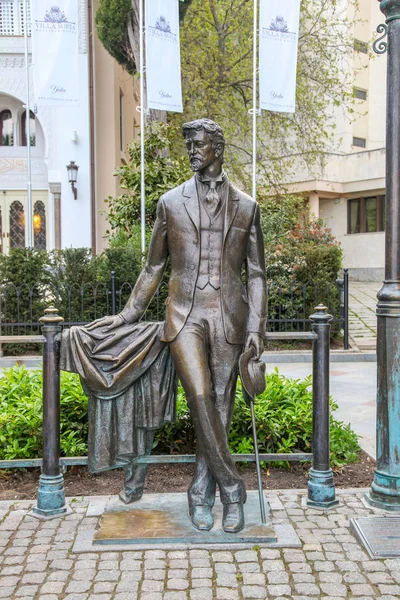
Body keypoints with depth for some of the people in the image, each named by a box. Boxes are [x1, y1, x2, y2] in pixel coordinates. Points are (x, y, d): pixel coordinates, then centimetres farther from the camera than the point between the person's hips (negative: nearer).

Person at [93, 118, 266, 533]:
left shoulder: (246, 206, 10)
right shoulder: (171, 203, 10)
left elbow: (256, 273, 10)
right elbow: (153, 267, 16)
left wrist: (256, 327, 1)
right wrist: (128, 314, 13)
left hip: (228, 317, 1)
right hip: (186, 315, 0)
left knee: (220, 405, 3)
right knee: (200, 398, -15)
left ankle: (202, 493, 18)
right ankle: (231, 488, 0)